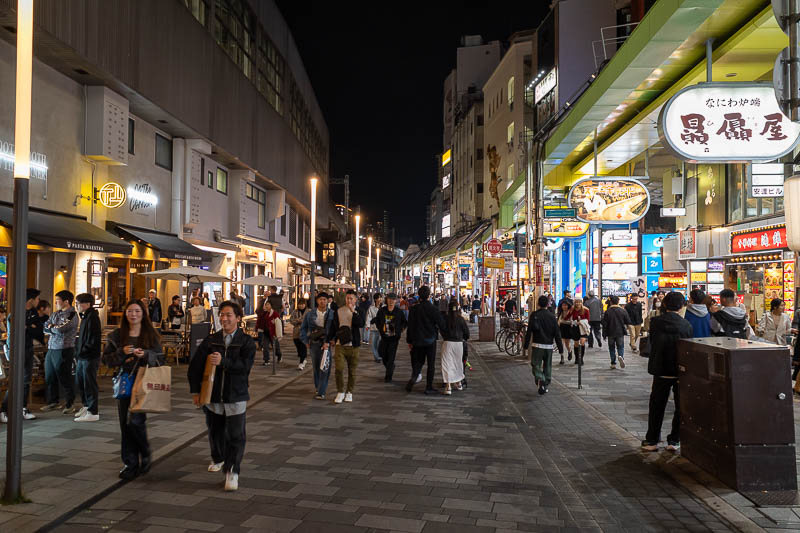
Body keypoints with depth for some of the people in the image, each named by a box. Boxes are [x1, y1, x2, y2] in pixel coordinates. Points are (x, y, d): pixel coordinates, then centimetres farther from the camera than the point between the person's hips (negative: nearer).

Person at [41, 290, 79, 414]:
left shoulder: (72, 315, -10)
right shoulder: (55, 314, 16)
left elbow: (60, 329, -20)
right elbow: (45, 327, 9)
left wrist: (51, 327, 0)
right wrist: (56, 328, -9)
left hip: (63, 350, -8)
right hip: (51, 349, 8)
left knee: (64, 379, -2)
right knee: (50, 378, 13)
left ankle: (70, 404, 8)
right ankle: (53, 402, 27)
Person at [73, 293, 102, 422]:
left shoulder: (92, 317, -16)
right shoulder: (85, 317, 15)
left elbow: (93, 340, -22)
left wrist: (82, 351, -18)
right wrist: (78, 351, 13)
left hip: (90, 358, -10)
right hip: (82, 357, 10)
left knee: (89, 384, -3)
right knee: (79, 382, 20)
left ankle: (93, 412, 5)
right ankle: (86, 405, 35)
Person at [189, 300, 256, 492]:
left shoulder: (246, 341, -5)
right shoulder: (210, 340, 3)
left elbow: (246, 365, -18)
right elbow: (195, 366, 4)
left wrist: (223, 362, -29)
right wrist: (195, 391, -1)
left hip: (236, 397, -3)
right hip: (213, 395, 3)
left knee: (236, 435, -5)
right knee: (215, 431, 19)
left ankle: (232, 472, 3)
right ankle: (218, 459, 44)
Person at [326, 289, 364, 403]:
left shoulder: (358, 312, 3)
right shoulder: (338, 311, 6)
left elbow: (361, 324, -16)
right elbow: (333, 328, 10)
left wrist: (353, 311, -18)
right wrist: (328, 341, 3)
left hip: (353, 346, 0)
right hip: (340, 345, 0)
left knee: (352, 371, 7)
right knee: (339, 369, -10)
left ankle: (349, 392, 22)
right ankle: (340, 392, 5)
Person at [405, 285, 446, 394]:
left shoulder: (414, 309, -1)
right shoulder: (432, 308, -12)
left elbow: (410, 326, 4)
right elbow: (441, 323, -9)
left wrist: (409, 341, 12)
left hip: (417, 340, 3)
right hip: (430, 340, -3)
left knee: (418, 361, 17)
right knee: (431, 364, 6)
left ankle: (413, 377, -9)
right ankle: (429, 387, 8)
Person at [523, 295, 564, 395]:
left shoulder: (534, 315, -4)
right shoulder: (552, 316, 0)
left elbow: (529, 331, -7)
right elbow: (557, 334, -1)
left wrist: (526, 346, 0)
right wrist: (561, 350, 3)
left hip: (537, 345, -2)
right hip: (549, 345, 2)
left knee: (536, 365, 2)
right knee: (548, 366, 16)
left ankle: (540, 380, -24)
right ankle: (545, 385, 19)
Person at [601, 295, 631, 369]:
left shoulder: (607, 312, -7)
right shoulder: (623, 311, -4)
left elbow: (604, 324, -6)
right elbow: (628, 322, 1)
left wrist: (604, 335, 2)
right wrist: (626, 328, 24)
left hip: (610, 333, 0)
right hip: (620, 333, 1)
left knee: (612, 348, 10)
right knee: (620, 347, 10)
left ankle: (613, 364, 9)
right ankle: (621, 356, -20)